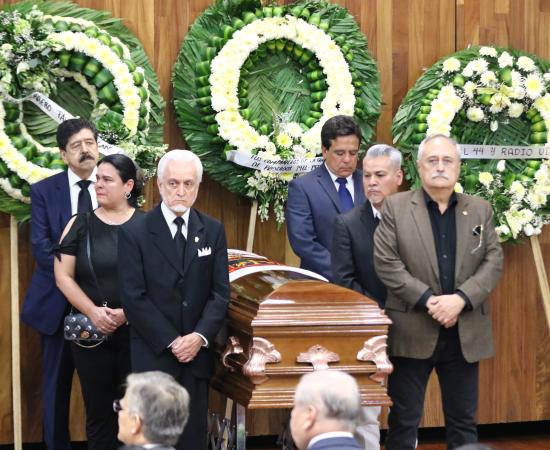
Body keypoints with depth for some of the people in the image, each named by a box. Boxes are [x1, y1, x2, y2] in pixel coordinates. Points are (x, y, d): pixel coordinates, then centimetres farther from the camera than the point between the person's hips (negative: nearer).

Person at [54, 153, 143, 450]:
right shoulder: (80, 225, 5)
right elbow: (63, 276, 1)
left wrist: (126, 312, -15)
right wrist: (93, 312, -12)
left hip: (136, 330, -1)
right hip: (91, 331, 1)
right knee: (98, 409, 5)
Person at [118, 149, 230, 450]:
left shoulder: (213, 231, 7)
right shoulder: (134, 233, -4)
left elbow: (220, 292, 3)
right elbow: (134, 298, -8)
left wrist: (200, 337, -11)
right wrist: (171, 342, -12)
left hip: (197, 354, 3)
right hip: (153, 355, -3)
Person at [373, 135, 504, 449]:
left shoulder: (481, 209, 8)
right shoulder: (396, 207, 0)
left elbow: (494, 262, 1)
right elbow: (386, 262, -8)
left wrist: (461, 299, -15)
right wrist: (428, 300, -16)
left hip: (465, 333, 3)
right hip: (413, 331, -2)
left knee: (464, 422, 10)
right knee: (404, 421, 4)